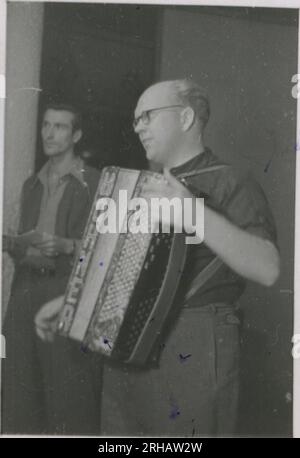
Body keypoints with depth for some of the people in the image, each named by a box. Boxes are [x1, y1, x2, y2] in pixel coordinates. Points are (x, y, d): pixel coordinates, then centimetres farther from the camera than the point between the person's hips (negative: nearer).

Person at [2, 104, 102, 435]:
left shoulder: (94, 182, 0)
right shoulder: (32, 184, 20)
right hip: (27, 292, 6)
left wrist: (66, 245, -19)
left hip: (71, 293, -5)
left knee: (69, 391, -5)